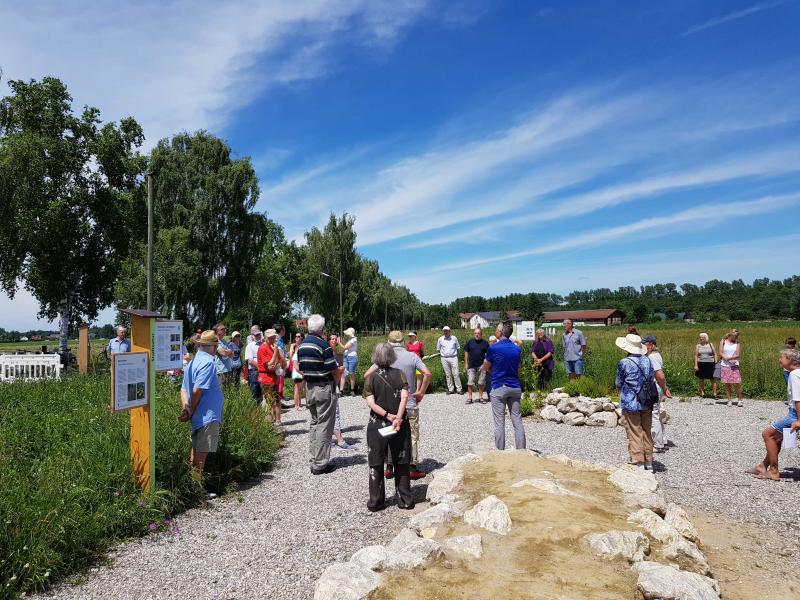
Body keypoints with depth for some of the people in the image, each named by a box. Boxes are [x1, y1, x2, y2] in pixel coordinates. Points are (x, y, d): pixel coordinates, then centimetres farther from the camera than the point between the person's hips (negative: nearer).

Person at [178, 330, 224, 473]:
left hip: (198, 417, 10)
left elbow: (183, 389, 8)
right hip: (207, 417, -10)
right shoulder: (208, 362, -17)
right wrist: (191, 412, -8)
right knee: (201, 455, -3)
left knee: (196, 452, 20)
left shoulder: (192, 363, 12)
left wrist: (185, 406, -7)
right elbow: (197, 391, -20)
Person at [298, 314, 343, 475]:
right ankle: (320, 464, 4)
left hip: (309, 388, 8)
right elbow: (335, 371, -16)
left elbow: (302, 370, 11)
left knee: (314, 423, 18)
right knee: (324, 425, -1)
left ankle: (313, 460, 22)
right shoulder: (323, 345, -18)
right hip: (324, 388, -8)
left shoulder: (302, 346, 5)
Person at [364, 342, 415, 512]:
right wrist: (398, 418, -19)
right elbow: (404, 397, -16)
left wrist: (387, 415, -14)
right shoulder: (399, 374, -2)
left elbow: (370, 403, -13)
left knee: (376, 464, 10)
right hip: (400, 425, 1)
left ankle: (375, 502, 16)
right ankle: (405, 500, 18)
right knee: (401, 463, 12)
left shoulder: (371, 378, -2)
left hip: (377, 425, 0)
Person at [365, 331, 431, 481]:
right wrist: (421, 392, -5)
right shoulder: (412, 356, -6)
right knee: (412, 436, 8)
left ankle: (389, 467, 17)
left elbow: (367, 375, -8)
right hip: (410, 404, -1)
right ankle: (413, 468, 9)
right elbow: (427, 374, -15)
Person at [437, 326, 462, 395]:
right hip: (444, 358, 2)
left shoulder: (454, 338, 4)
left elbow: (458, 348, 13)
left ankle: (459, 389, -1)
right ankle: (450, 389, 12)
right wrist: (441, 353, 9)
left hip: (453, 357, -1)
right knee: (448, 375, 5)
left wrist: (455, 353, 4)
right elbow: (438, 349, 17)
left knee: (456, 374, -6)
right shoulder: (440, 339, 6)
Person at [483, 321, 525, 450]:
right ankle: (521, 451, 10)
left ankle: (500, 452, 4)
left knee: (499, 423, 0)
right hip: (515, 387, 5)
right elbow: (517, 370, 14)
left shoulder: (494, 348, -10)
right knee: (517, 421, 7)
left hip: (499, 388, -5)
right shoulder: (517, 349, 6)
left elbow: (485, 368, 3)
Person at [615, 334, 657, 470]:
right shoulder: (647, 360, 0)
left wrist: (621, 391, 17)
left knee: (634, 434, 4)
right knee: (647, 433, 15)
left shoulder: (624, 363, -15)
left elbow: (619, 384, -4)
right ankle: (649, 462, 23)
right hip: (647, 403, 5)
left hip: (630, 404, -5)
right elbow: (652, 381, 8)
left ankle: (639, 463, 8)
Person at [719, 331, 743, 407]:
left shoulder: (737, 343, 6)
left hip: (734, 366, 0)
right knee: (726, 384, 3)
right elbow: (721, 353, -1)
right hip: (724, 365, 0)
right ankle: (729, 401, 10)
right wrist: (730, 360, -13)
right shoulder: (723, 342, 5)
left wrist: (728, 358, -17)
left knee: (736, 384, -6)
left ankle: (740, 400, 9)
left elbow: (738, 355, -3)